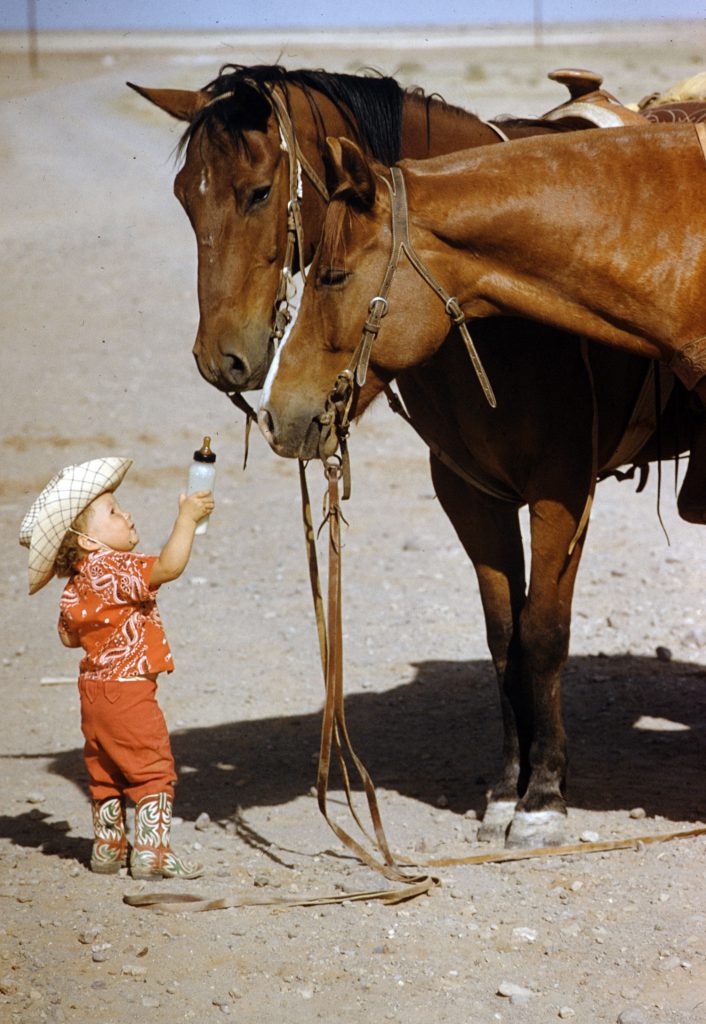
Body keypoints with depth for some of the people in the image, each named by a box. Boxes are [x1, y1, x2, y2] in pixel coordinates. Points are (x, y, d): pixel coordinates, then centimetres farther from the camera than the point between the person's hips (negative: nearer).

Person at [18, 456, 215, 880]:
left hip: (94, 687, 9)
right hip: (128, 690, -9)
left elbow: (69, 636, 16)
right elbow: (169, 565, -32)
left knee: (105, 772, 18)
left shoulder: (77, 584, 8)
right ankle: (152, 853, -3)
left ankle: (108, 848, 25)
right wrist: (188, 517, -25)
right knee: (153, 769, -2)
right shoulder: (117, 569, -19)